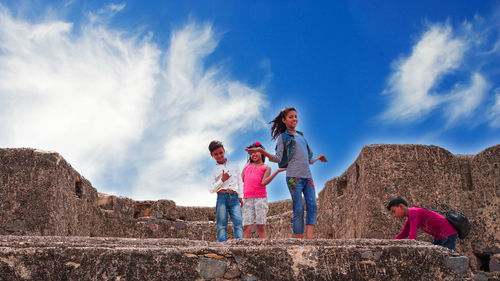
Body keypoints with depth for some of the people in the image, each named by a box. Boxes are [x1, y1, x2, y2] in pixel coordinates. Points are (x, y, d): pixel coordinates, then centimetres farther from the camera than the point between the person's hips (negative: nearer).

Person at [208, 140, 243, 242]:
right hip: (222, 197, -1)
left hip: (234, 197, 1)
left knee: (238, 222, -15)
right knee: (222, 225, -8)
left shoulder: (234, 167, 20)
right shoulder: (214, 171, 14)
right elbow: (212, 189, 7)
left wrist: (240, 197, 12)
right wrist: (222, 180, -5)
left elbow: (239, 182, 22)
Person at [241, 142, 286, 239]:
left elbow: (264, 182, -5)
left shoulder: (266, 168, 12)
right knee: (247, 227, -9)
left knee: (261, 227, -7)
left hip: (260, 198, -2)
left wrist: (277, 172, -15)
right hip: (247, 199, 2)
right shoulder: (247, 166, 23)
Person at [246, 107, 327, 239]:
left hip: (308, 176, 5)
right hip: (294, 176, -5)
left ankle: (309, 239, -14)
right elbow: (278, 159, -3)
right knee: (299, 209, -9)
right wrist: (261, 151, -13)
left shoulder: (301, 135, 23)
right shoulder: (283, 137, 7)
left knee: (313, 206, -9)